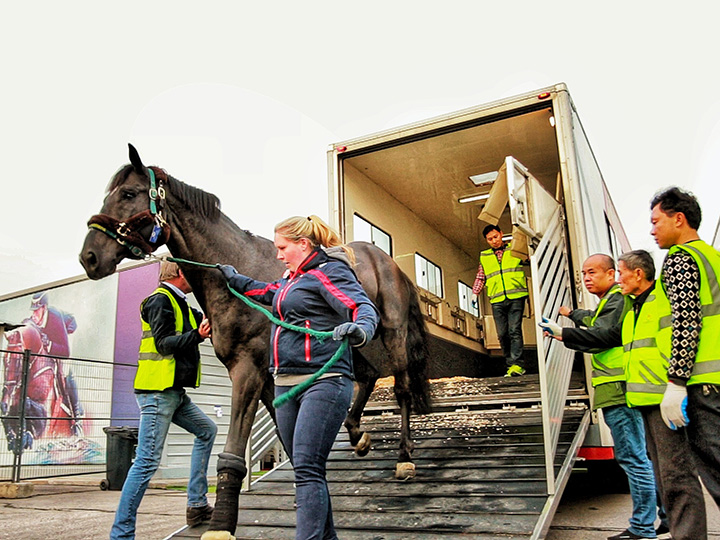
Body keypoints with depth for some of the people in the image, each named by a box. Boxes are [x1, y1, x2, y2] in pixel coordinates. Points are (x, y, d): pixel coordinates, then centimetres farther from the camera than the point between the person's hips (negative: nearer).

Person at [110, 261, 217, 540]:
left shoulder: (180, 305, 20)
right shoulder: (160, 300, -10)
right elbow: (164, 343, -19)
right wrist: (198, 334, -28)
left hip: (174, 392, 11)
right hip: (157, 391, -11)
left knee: (207, 431, 19)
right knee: (147, 462, -9)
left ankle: (196, 505, 21)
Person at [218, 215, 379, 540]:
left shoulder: (329, 271, -9)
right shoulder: (294, 277, 18)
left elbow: (363, 307, -24)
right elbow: (270, 294, 40)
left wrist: (361, 330, -46)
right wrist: (236, 279, 44)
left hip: (322, 382, -9)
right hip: (286, 383, 10)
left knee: (307, 468, -15)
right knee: (304, 468, 13)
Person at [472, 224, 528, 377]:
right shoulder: (484, 256, 18)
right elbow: (480, 278, 22)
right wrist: (475, 293, 12)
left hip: (516, 297, -3)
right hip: (497, 301, 3)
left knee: (514, 330, -11)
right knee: (502, 334, 1)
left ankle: (517, 364, -12)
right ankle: (509, 364, 8)